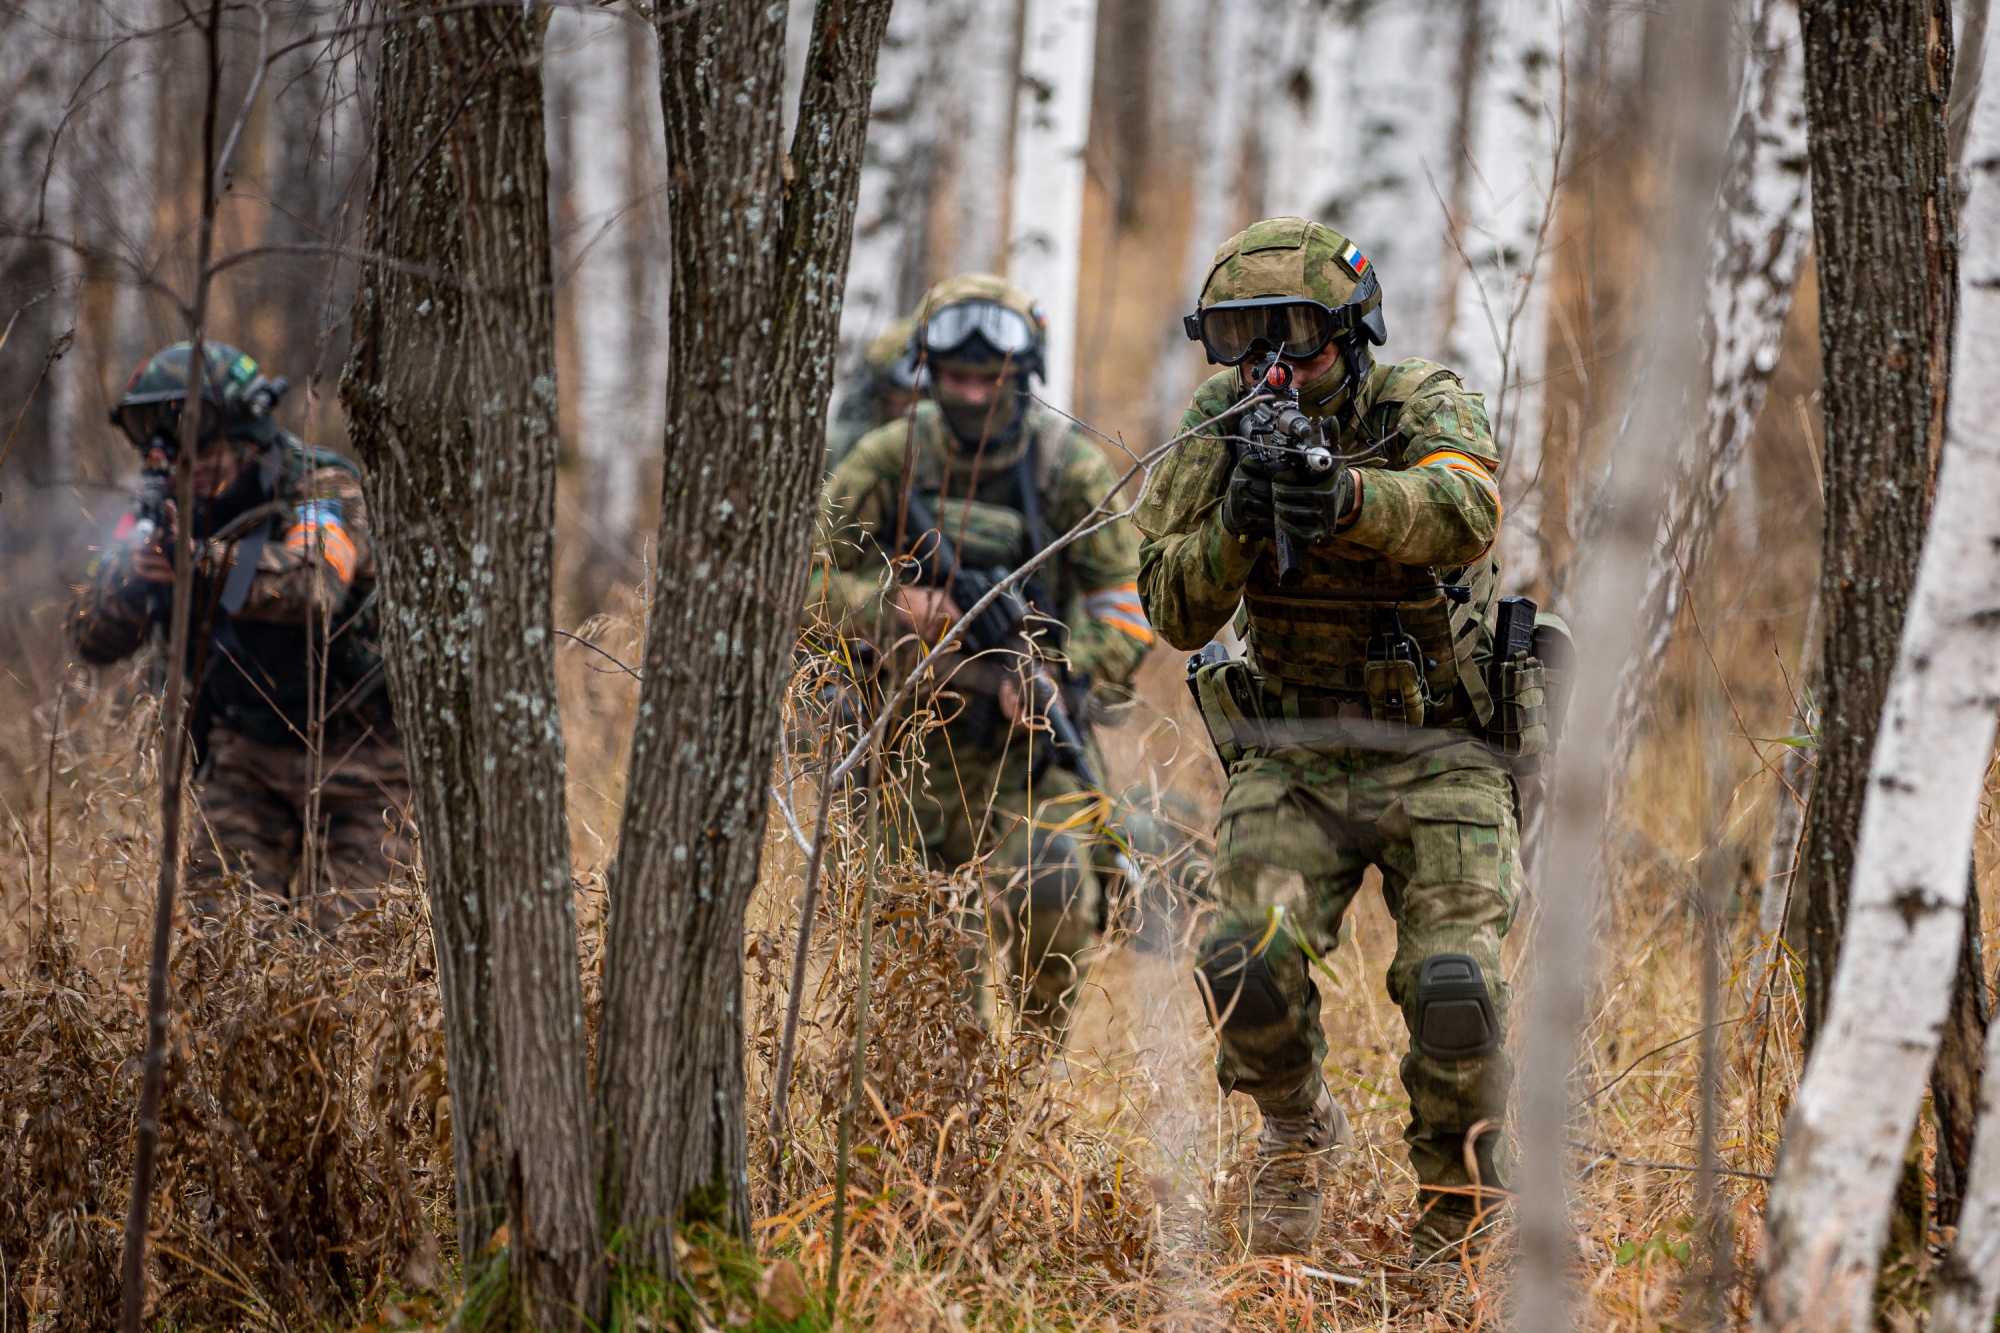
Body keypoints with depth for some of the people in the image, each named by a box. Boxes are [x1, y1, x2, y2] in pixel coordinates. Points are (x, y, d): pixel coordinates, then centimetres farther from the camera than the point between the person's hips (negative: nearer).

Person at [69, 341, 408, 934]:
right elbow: (95, 641, -5)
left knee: (342, 932, -7)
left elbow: (315, 587, -38)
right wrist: (126, 575, -25)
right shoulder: (166, 513, -1)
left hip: (354, 747, -4)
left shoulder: (321, 487, -17)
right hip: (248, 749, 4)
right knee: (219, 918, -4)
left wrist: (202, 561, -47)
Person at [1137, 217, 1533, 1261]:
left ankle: (1457, 1205, 8)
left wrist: (1347, 493, -54)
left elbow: (1465, 513, -35)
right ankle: (1298, 1133, 12)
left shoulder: (1424, 408, -12)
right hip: (1293, 755, 2)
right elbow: (1175, 614, -9)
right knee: (1248, 963, -19)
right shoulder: (1220, 430, -3)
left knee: (1454, 988, -17)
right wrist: (1239, 522, -29)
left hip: (1439, 753, -2)